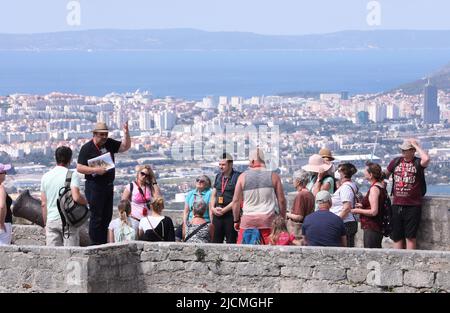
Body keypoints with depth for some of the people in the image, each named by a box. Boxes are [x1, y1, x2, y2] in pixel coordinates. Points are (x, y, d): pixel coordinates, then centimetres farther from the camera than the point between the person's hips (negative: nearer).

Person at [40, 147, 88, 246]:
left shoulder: (46, 176, 9)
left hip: (51, 220, 4)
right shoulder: (72, 175, -6)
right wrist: (85, 201, 3)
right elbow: (76, 197, -19)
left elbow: (43, 204, 12)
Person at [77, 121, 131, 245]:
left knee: (107, 216, 10)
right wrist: (95, 170, -21)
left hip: (108, 186, 7)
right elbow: (79, 168, -11)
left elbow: (126, 146, 12)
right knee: (96, 217, -6)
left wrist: (126, 133, -4)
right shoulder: (87, 148, -8)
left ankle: (104, 244, 16)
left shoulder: (109, 144, 10)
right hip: (94, 187, -7)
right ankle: (96, 244, -3)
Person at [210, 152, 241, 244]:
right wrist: (213, 208, 1)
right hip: (217, 214, 6)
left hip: (231, 214, -6)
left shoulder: (237, 177, -7)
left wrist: (224, 210, -14)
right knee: (216, 241, 5)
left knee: (231, 242, -5)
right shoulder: (218, 176, 15)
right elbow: (213, 195, 19)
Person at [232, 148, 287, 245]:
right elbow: (281, 200, 2)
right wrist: (282, 219, 13)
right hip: (269, 219, 0)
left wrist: (236, 220, 12)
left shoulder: (243, 176, 1)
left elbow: (236, 200, 2)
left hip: (248, 221, 0)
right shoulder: (273, 176, 2)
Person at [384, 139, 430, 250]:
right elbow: (386, 174, 27)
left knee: (410, 237, -3)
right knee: (397, 237, 8)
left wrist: (416, 145, -15)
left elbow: (426, 159, -26)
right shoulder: (396, 162, 10)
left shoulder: (418, 163, -3)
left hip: (413, 205, -5)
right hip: (397, 205, 5)